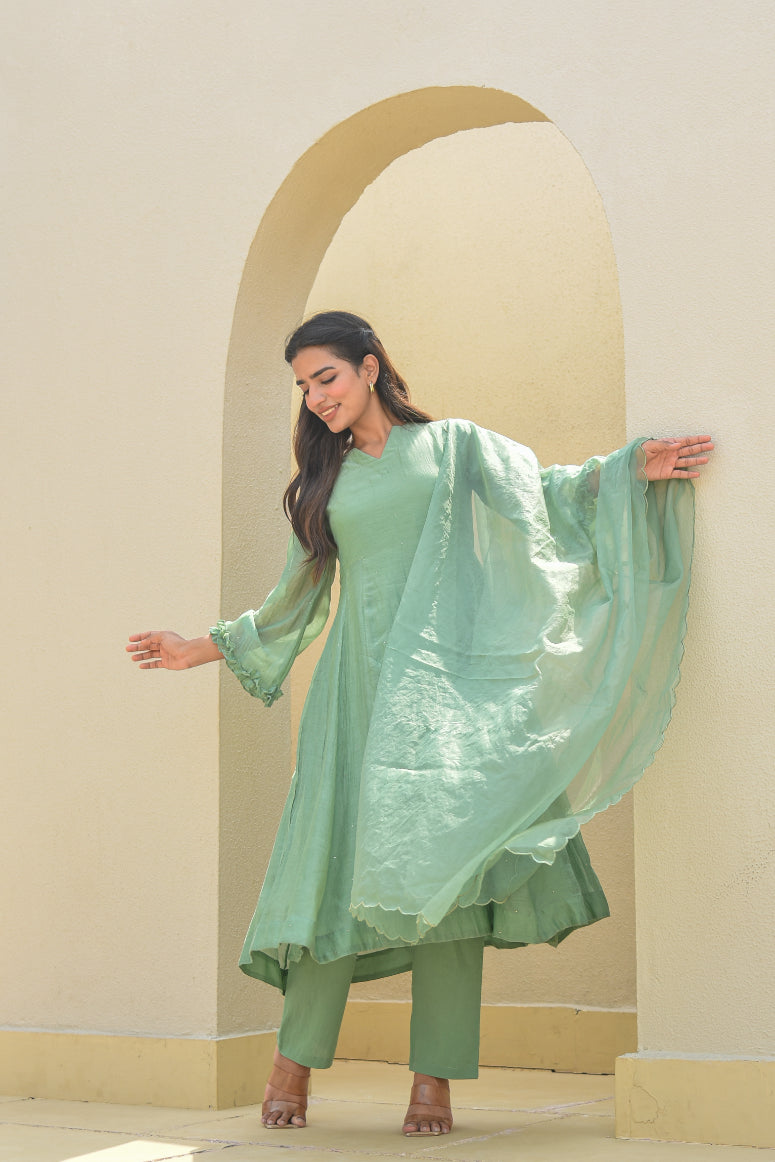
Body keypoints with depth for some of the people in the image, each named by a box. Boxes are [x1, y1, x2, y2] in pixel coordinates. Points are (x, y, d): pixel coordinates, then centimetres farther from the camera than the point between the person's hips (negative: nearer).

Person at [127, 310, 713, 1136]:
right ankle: (293, 1063, 5)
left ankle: (435, 1078, -8)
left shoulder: (454, 446, 12)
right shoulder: (323, 480, 19)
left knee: (440, 858, -10)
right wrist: (206, 647, 23)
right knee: (337, 859, -4)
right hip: (358, 686, 2)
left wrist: (631, 468, -13)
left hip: (440, 678, -2)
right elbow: (297, 600, 24)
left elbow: (545, 491, 1)